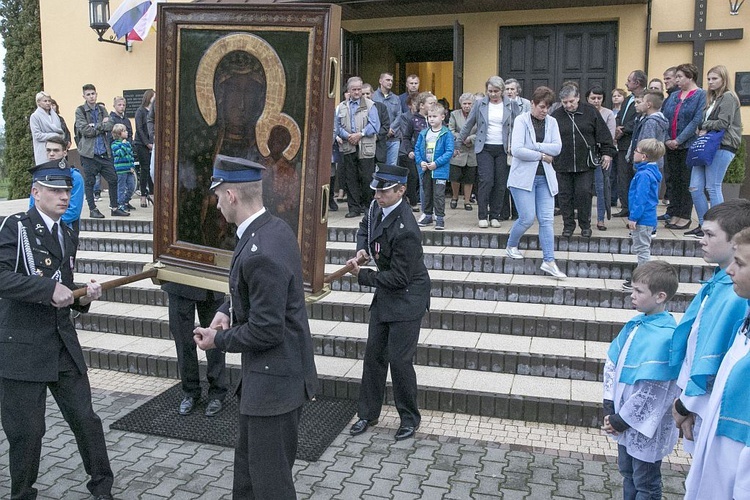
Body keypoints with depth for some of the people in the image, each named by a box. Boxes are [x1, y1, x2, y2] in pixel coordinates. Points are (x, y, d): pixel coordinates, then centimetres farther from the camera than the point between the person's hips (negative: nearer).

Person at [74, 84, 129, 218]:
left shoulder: (102, 109, 12)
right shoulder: (80, 111, -1)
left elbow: (110, 126, -2)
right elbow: (85, 130, -13)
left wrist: (95, 126, -12)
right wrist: (102, 125, -6)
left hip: (104, 151, 4)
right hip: (89, 151, -4)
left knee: (113, 179, 5)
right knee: (90, 182, 3)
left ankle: (114, 208, 15)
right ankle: (92, 209, 12)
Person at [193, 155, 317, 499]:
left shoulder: (262, 252, -27)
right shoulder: (273, 228, 3)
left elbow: (265, 331, -24)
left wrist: (219, 339, -8)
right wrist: (227, 310, 1)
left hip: (274, 380, -10)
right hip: (272, 372, 10)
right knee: (248, 466, 25)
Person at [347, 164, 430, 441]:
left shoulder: (405, 230, -28)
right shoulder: (377, 206, -3)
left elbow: (399, 278, -24)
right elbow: (365, 227, 20)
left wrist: (362, 275, -17)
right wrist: (362, 250, 1)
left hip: (407, 298, -8)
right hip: (385, 295, 9)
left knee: (400, 360, -2)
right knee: (374, 354, 13)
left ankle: (410, 418, 20)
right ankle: (368, 413, 28)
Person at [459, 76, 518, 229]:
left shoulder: (511, 105, 5)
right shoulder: (480, 104, 4)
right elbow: (468, 125, 10)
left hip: (503, 149, 1)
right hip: (485, 148, -1)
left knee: (500, 183, 2)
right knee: (486, 181, -10)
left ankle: (495, 216, 11)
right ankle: (482, 216, -1)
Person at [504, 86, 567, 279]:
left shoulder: (551, 122, 10)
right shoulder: (521, 120, -3)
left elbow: (557, 148, -4)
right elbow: (517, 150, -15)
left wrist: (534, 146, -12)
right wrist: (542, 155, -9)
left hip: (545, 178, 4)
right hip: (524, 176, -4)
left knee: (547, 220, -2)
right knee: (527, 218, -5)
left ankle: (549, 261, 0)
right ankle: (511, 246, 23)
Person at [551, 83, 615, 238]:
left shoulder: (590, 112, 2)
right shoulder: (556, 115, 3)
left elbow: (603, 133, 5)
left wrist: (607, 152, 2)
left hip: (585, 163, -1)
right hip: (562, 165, 1)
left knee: (584, 194, -1)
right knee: (565, 196, 5)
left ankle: (585, 225, 14)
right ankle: (568, 225, 18)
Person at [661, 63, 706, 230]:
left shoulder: (700, 95, -4)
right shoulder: (673, 96, 13)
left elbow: (697, 121, -13)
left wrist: (679, 140, -17)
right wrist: (666, 139, -6)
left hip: (688, 146, -6)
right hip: (670, 146, 6)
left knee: (686, 182, -1)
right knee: (672, 180, 8)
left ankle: (685, 216, 5)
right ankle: (674, 214, 16)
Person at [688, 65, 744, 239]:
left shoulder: (728, 97, -4)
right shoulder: (712, 99, 22)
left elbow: (723, 124, -12)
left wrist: (705, 126, -1)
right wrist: (703, 129, 1)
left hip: (722, 147, -8)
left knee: (713, 187, -9)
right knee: (695, 187, 2)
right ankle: (703, 225, 12)